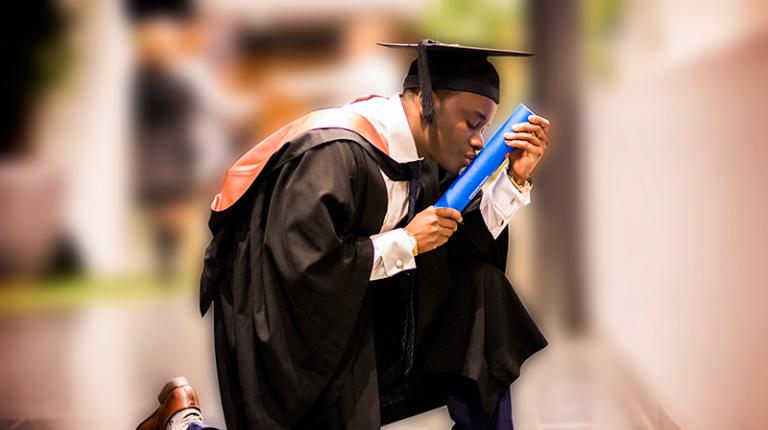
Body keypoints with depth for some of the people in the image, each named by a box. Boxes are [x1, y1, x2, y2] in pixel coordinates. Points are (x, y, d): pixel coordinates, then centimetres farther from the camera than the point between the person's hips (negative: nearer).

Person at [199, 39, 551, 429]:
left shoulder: (422, 154, -4)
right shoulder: (333, 154, -30)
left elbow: (464, 239, 3)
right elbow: (303, 268, -34)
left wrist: (516, 180, -11)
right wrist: (407, 243, -26)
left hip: (360, 297, 8)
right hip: (284, 316, -8)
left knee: (476, 278, -1)